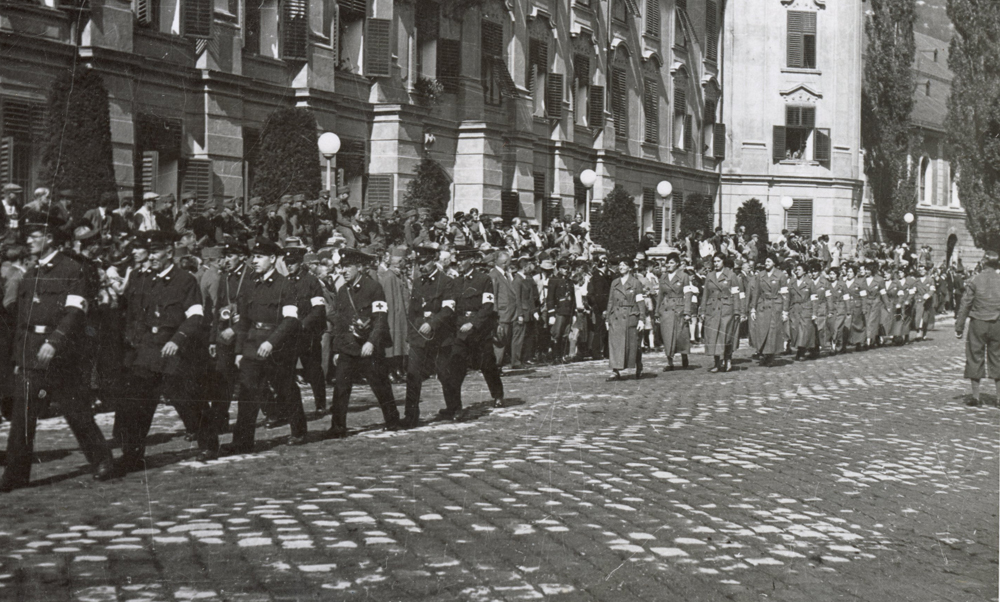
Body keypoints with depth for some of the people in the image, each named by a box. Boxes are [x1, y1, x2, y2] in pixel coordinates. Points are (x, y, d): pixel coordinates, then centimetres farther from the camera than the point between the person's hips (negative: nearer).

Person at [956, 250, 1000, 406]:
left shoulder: (975, 280, -7)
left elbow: (965, 304, -6)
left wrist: (959, 327, -1)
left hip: (978, 323, -2)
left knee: (975, 357, 6)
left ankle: (975, 396, 6)